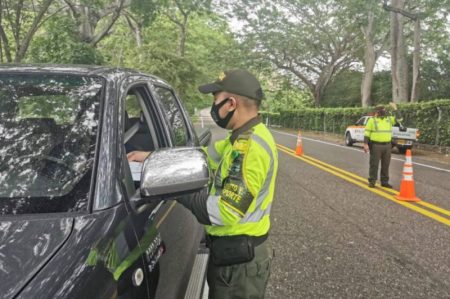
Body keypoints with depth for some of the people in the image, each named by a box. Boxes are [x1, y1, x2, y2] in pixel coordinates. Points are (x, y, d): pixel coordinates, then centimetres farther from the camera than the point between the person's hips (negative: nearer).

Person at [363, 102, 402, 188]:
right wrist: (365, 144, -13)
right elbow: (367, 133, -5)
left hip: (387, 146, 5)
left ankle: (384, 182, 18)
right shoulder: (372, 120, -3)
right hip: (375, 146, -5)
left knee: (385, 165, 9)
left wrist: (395, 108, -2)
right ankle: (372, 181, 7)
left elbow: (399, 118, 4)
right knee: (374, 164, -1)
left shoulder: (389, 119, 11)